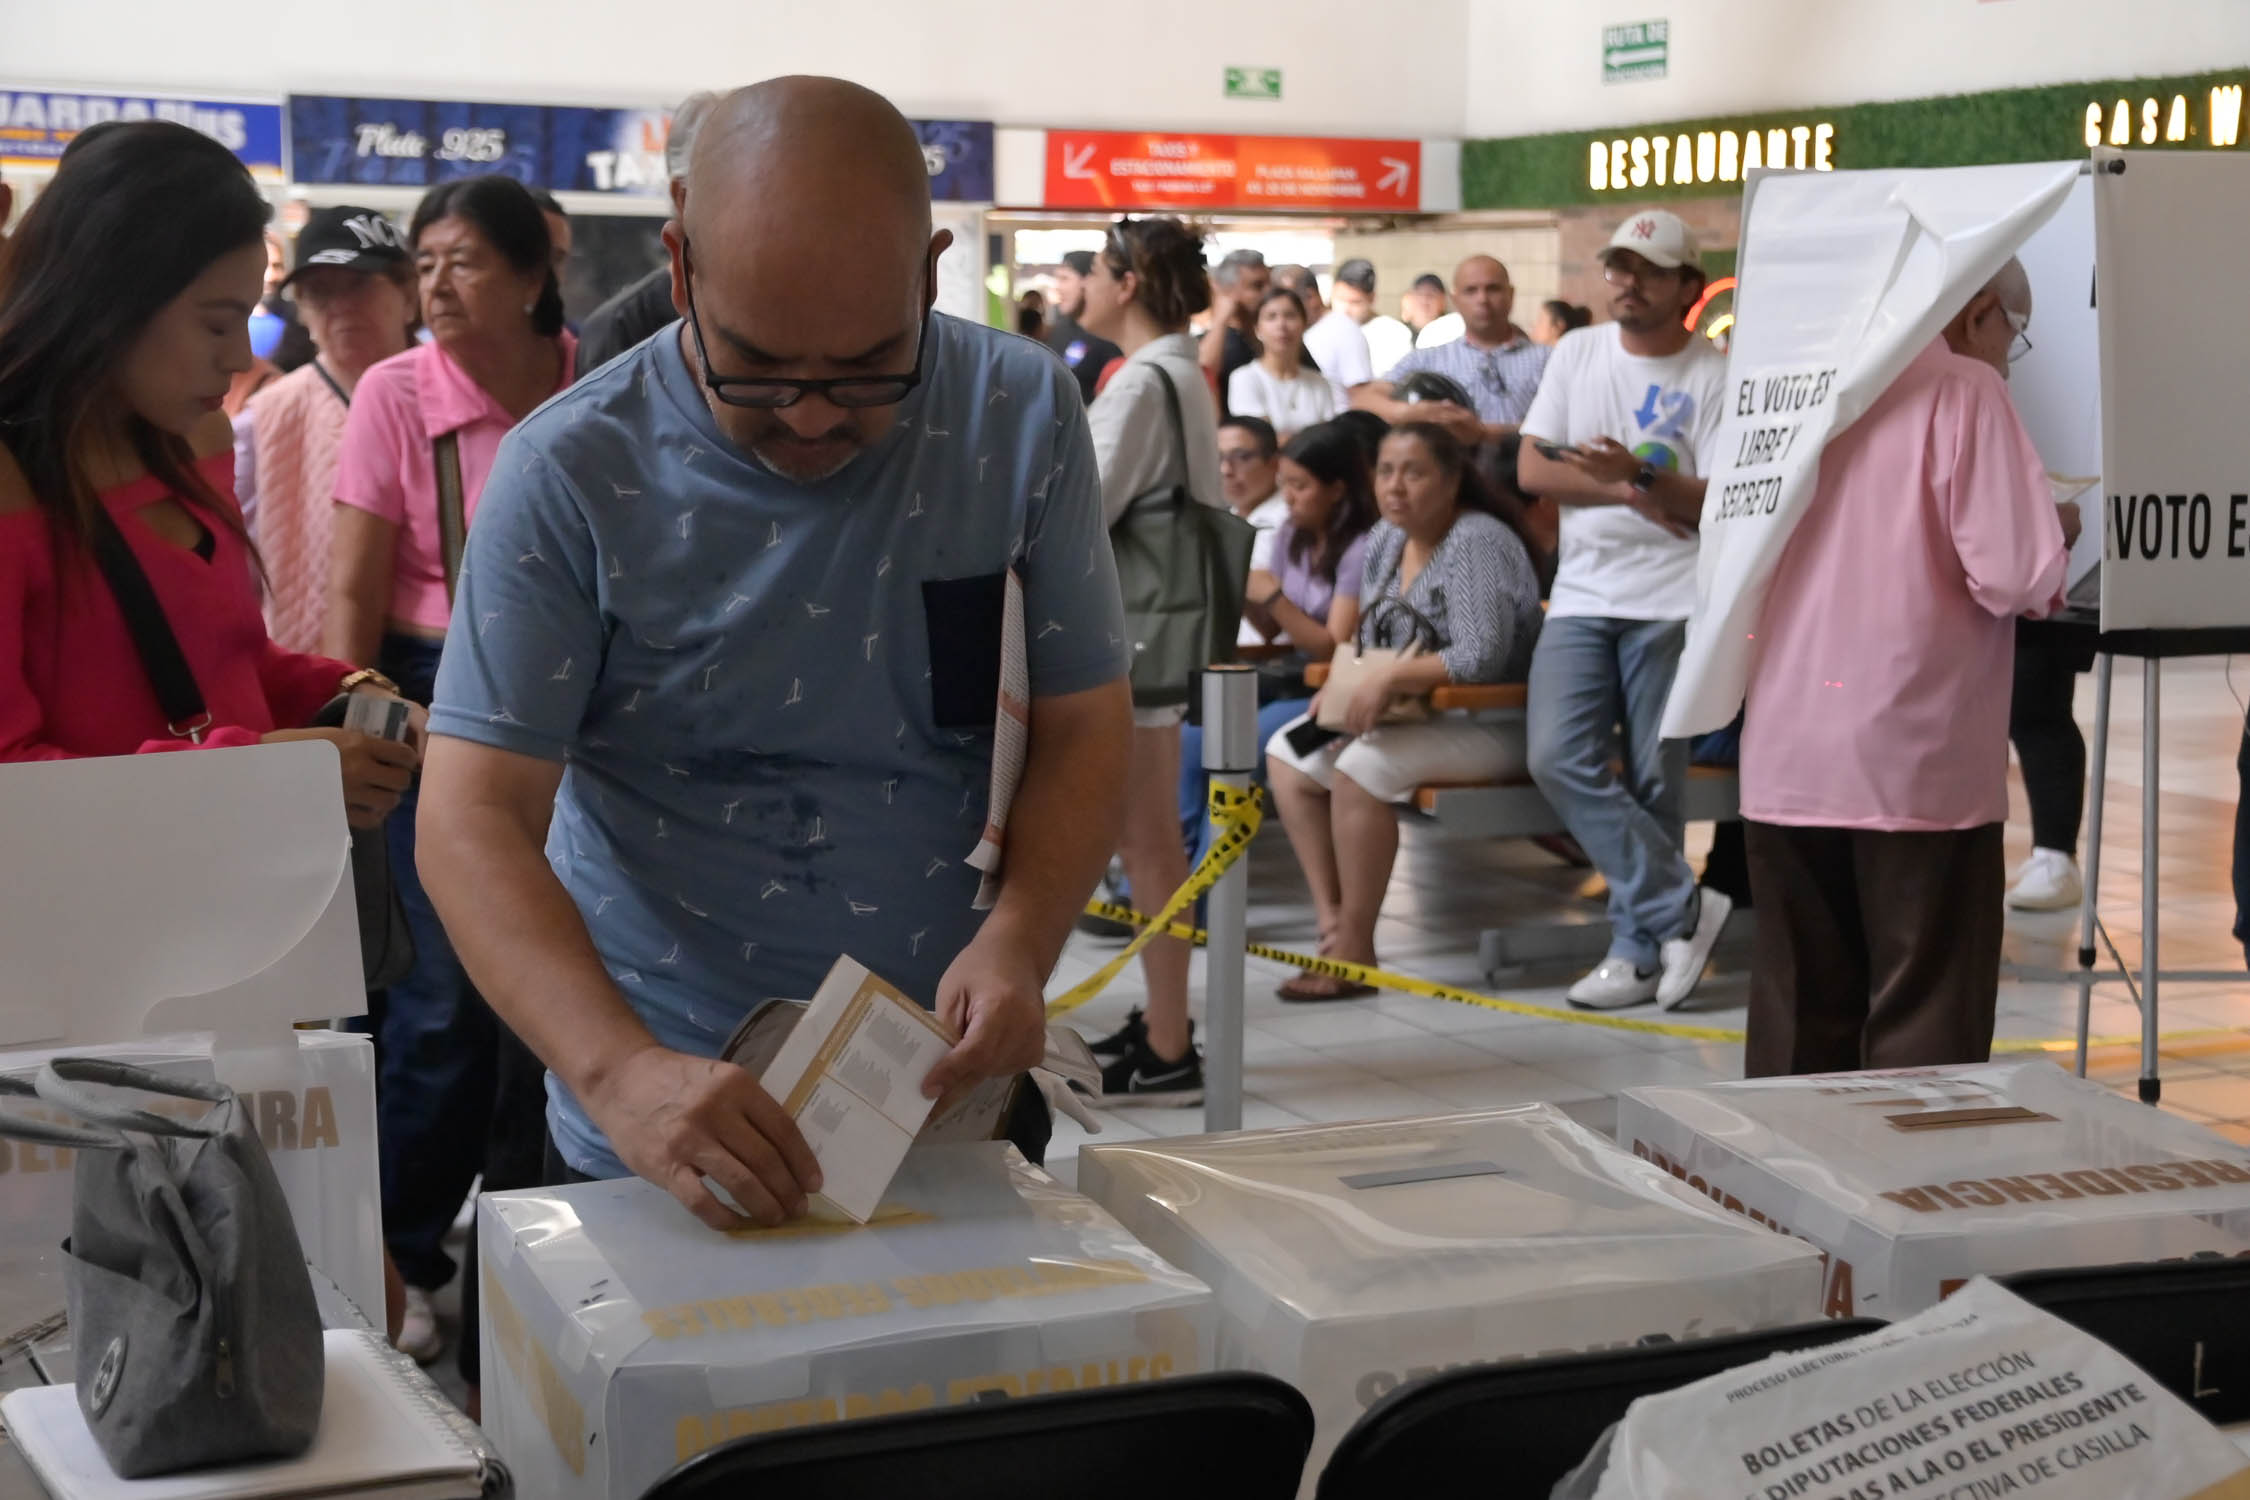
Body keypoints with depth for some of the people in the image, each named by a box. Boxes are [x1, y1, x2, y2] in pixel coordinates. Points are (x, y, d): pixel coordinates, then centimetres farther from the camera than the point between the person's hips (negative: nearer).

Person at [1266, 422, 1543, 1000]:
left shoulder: (1477, 542, -17)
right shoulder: (1384, 542, 10)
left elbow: (1481, 657, -27)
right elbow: (1372, 646, 18)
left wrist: (1391, 678, -28)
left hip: (1488, 727, -10)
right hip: (1406, 715, 10)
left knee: (1362, 764, -31)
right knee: (1287, 753, 2)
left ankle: (1354, 948, -23)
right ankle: (1330, 917, -4)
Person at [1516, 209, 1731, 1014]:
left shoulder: (1713, 378, -1)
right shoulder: (1578, 352, 12)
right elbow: (1531, 467, 5)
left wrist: (1641, 474, -22)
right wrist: (1623, 492, -7)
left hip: (1672, 602, -3)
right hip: (1581, 594, 4)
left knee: (1654, 781, -1)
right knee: (1559, 759, -11)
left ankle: (1638, 951, 9)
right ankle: (1683, 909, -4)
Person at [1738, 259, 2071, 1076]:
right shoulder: (1966, 390, -8)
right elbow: (2014, 576, -16)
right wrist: (2058, 534, 6)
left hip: (1785, 758, 6)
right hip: (1916, 762, -6)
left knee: (1801, 1015, 13)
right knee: (1926, 1016, 3)